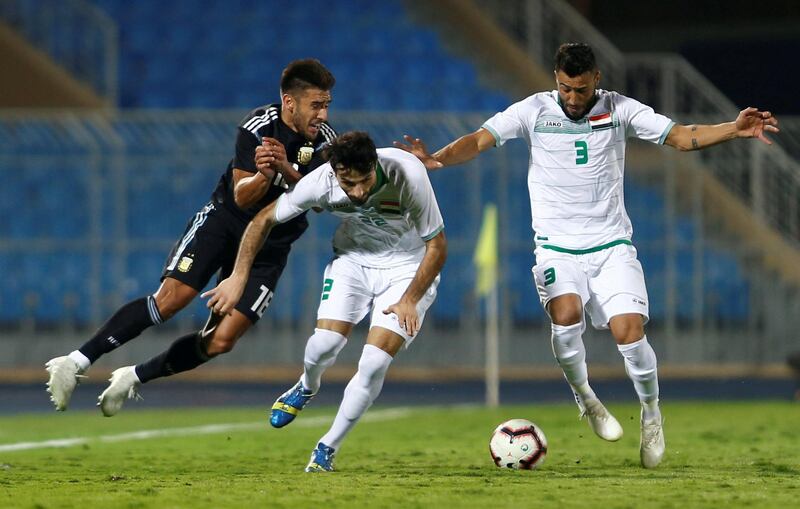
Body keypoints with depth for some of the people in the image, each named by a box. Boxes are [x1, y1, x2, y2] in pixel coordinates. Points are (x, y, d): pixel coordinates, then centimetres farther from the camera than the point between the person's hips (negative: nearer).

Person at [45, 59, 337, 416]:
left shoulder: (324, 141, -10)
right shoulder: (257, 127, -19)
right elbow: (242, 198, -19)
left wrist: (285, 170, -38)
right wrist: (264, 175, -41)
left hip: (270, 247, 3)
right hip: (225, 219, -3)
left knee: (221, 341, -10)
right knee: (171, 298, -23)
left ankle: (134, 378, 9)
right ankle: (78, 362, -18)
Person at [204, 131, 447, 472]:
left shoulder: (408, 175, -33)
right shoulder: (320, 183, -25)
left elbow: (437, 245, -19)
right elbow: (265, 218, -7)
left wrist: (409, 301, -19)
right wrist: (238, 278, -10)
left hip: (409, 268, -2)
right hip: (352, 259, 2)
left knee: (374, 364, -17)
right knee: (324, 344, -18)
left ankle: (327, 449, 4)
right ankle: (307, 387, 21)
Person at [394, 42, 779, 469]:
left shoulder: (619, 110, 1)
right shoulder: (534, 110, -1)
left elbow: (680, 136, -2)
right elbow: (480, 140, -7)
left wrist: (734, 129, -18)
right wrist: (437, 158, -26)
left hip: (612, 246, 0)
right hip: (557, 248, 0)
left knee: (629, 331, -17)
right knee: (567, 313, -29)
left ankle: (651, 412, 11)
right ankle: (583, 397, 0)